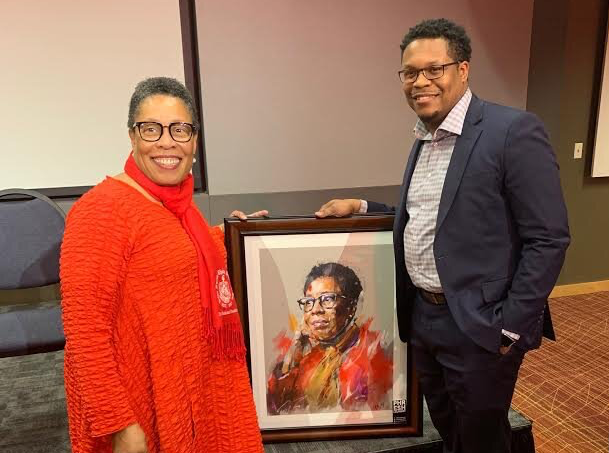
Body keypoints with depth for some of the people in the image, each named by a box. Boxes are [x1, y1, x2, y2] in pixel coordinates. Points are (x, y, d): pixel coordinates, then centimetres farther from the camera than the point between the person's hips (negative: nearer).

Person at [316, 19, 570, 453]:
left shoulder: (514, 131, -15)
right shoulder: (424, 140, 9)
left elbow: (548, 239, -16)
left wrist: (510, 327, -16)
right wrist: (361, 207, 4)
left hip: (479, 325, -7)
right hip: (423, 317, 7)